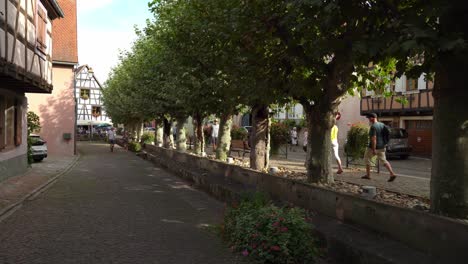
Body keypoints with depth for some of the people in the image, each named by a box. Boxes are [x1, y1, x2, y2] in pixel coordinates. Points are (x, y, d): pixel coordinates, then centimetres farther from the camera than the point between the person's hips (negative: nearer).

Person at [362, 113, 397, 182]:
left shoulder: (373, 127, -19)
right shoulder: (382, 125, 7)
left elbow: (373, 138, -24)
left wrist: (374, 149, -25)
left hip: (373, 147, -7)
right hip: (382, 146, 7)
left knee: (367, 159, 12)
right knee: (384, 160, 9)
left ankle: (368, 175, 17)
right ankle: (392, 174, -5)